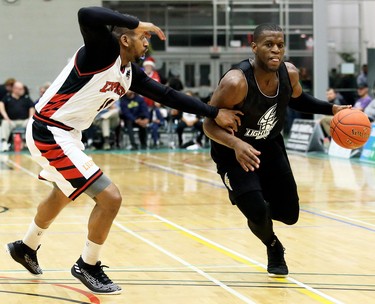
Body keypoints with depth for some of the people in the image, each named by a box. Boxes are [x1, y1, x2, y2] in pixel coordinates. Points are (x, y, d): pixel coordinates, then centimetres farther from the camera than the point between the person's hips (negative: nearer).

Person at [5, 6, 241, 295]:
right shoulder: (104, 51, -20)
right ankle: (87, 267, 8)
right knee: (110, 198, -11)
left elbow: (167, 95, 11)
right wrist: (137, 23, -34)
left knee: (62, 196, 33)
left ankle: (26, 248, 55)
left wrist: (214, 113, 10)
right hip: (50, 134, -10)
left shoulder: (131, 73, 6)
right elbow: (87, 15, -39)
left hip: (66, 134, 10)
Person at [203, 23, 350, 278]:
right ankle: (273, 247, 16)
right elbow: (210, 124, -26)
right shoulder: (236, 82, -32)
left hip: (270, 146, 5)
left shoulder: (289, 73, -14)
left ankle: (260, 207, 44)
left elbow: (297, 100, 10)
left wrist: (333, 109, -4)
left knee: (289, 214, 7)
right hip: (235, 151, -5)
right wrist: (236, 144, -45)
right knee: (257, 213, -19)